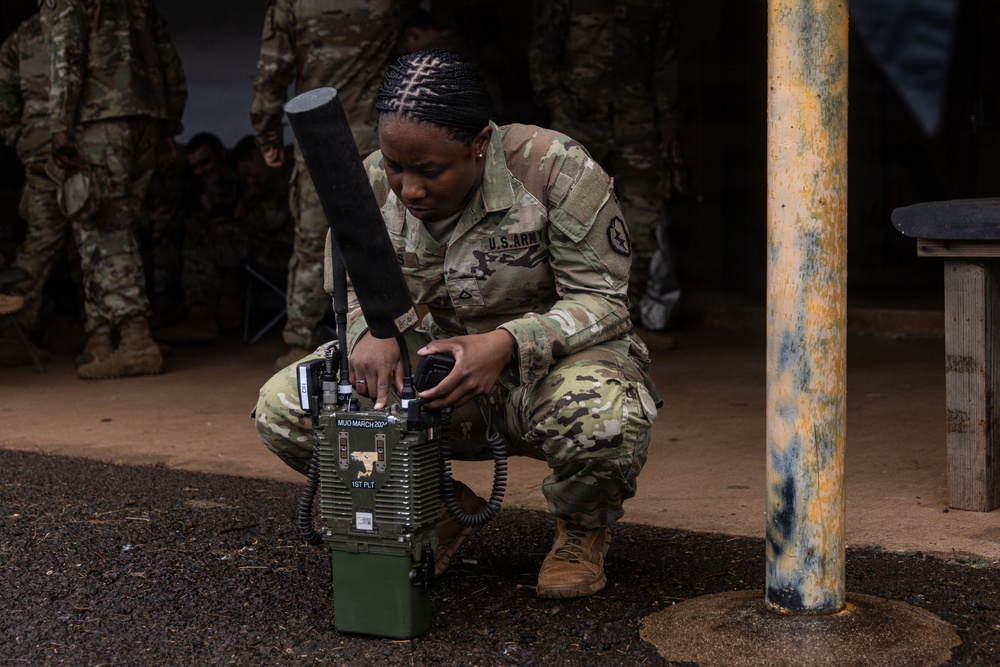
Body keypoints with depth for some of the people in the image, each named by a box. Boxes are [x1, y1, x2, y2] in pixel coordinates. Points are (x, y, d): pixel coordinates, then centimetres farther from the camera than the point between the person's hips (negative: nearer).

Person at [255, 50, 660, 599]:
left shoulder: (554, 169, -19)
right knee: (281, 409, -16)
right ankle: (443, 509, 8)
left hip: (549, 363, -4)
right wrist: (373, 332, -24)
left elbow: (601, 300, -18)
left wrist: (507, 343, -37)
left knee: (601, 420, -41)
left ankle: (583, 529, 0)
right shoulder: (370, 185, -6)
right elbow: (354, 295, 3)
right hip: (426, 367, 4)